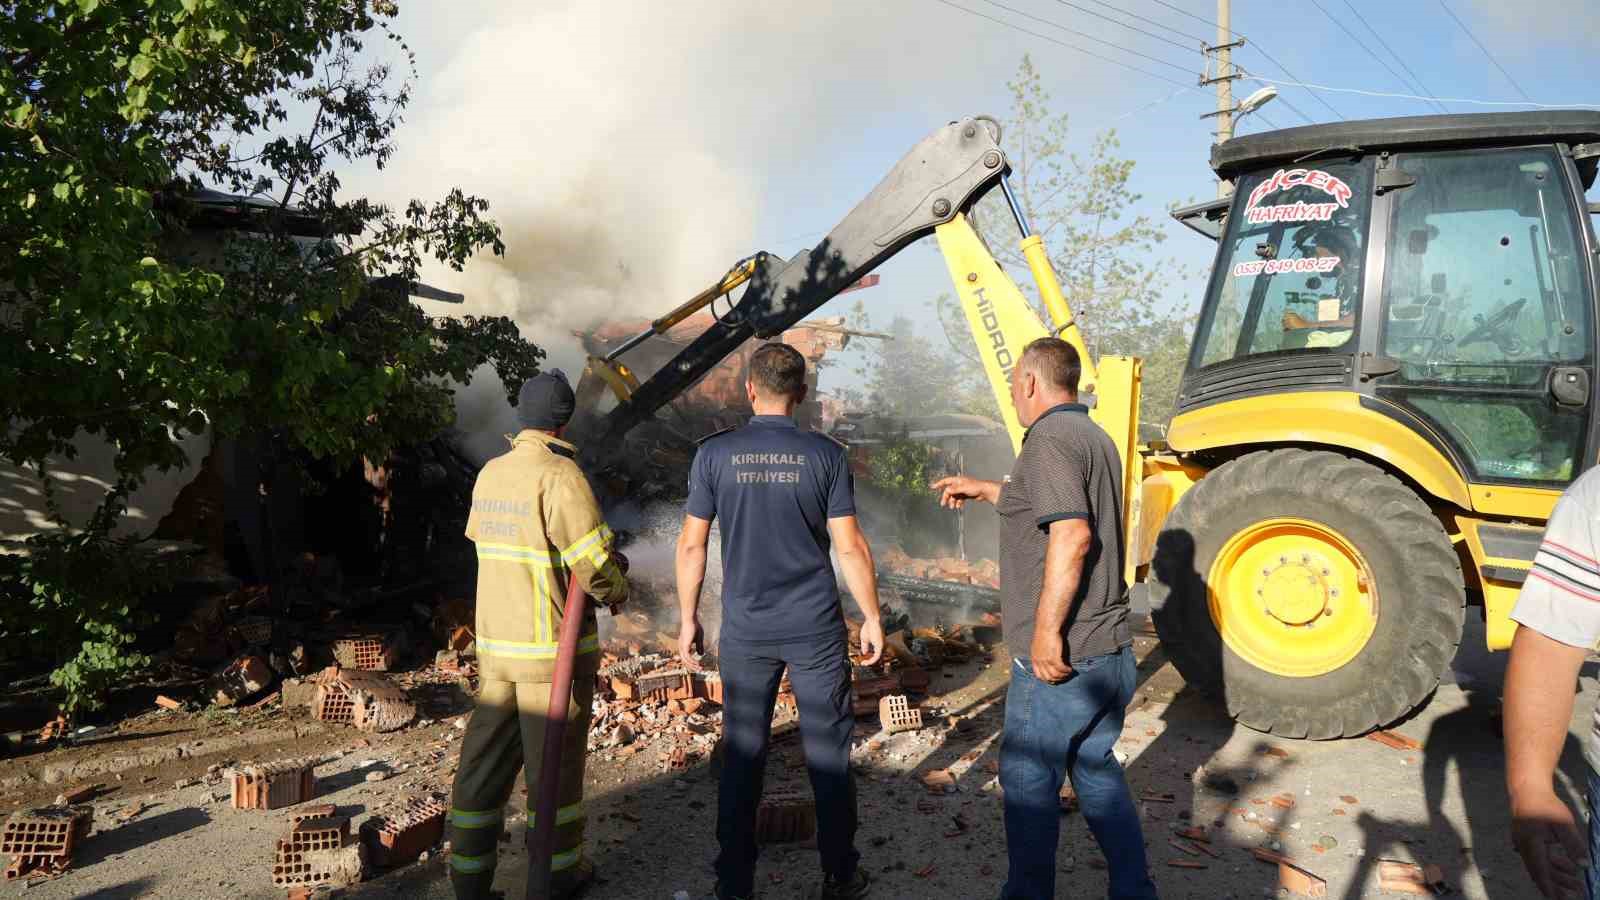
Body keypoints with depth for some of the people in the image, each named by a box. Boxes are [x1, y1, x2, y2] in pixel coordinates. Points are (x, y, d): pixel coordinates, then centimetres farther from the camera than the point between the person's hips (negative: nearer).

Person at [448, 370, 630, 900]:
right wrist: (617, 591, 2)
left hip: (496, 643, 6)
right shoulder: (561, 477, -17)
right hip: (555, 646, -6)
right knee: (555, 762, 9)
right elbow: (596, 567, -21)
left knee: (485, 761, 11)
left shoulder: (491, 474, 6)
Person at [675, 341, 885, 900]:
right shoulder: (825, 455, -4)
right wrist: (872, 617, 5)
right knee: (828, 753, 10)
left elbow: (692, 545, -1)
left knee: (742, 755, 10)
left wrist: (688, 619, 9)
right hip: (816, 627, -1)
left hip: (745, 630, 1)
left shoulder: (714, 454, -3)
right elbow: (851, 546, -5)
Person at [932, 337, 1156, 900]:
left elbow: (1072, 535, -29)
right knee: (1097, 770, 21)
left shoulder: (1050, 440, -17)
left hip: (1058, 658, -9)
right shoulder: (1094, 437, 13)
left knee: (1029, 782, 7)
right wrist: (984, 490, 32)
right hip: (1112, 651, 9)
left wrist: (1046, 632, -27)